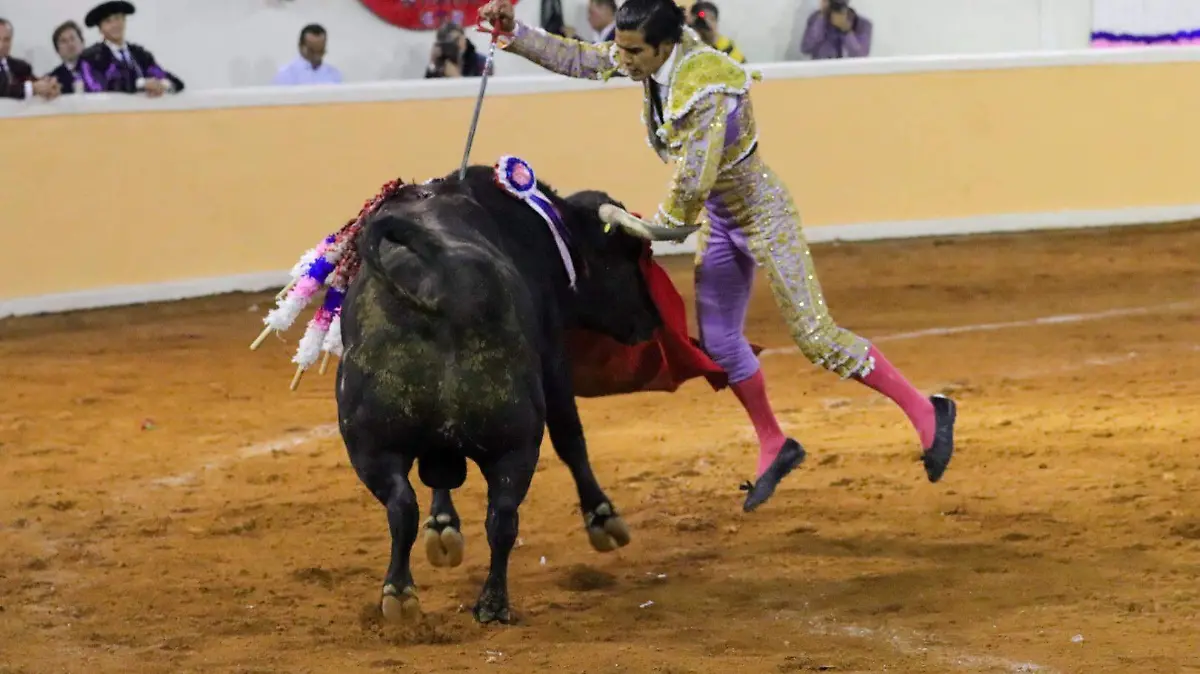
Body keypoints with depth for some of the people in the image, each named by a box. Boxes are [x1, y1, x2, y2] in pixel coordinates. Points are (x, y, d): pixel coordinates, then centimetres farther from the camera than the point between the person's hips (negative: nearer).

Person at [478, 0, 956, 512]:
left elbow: (693, 182, -31)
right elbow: (577, 59, 3)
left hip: (762, 215, -9)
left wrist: (661, 226, -13)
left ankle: (925, 412, 3)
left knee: (814, 334, -8)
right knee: (718, 339, 12)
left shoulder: (706, 90, -33)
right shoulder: (651, 59, -9)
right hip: (719, 220, 9)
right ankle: (774, 448, 28)